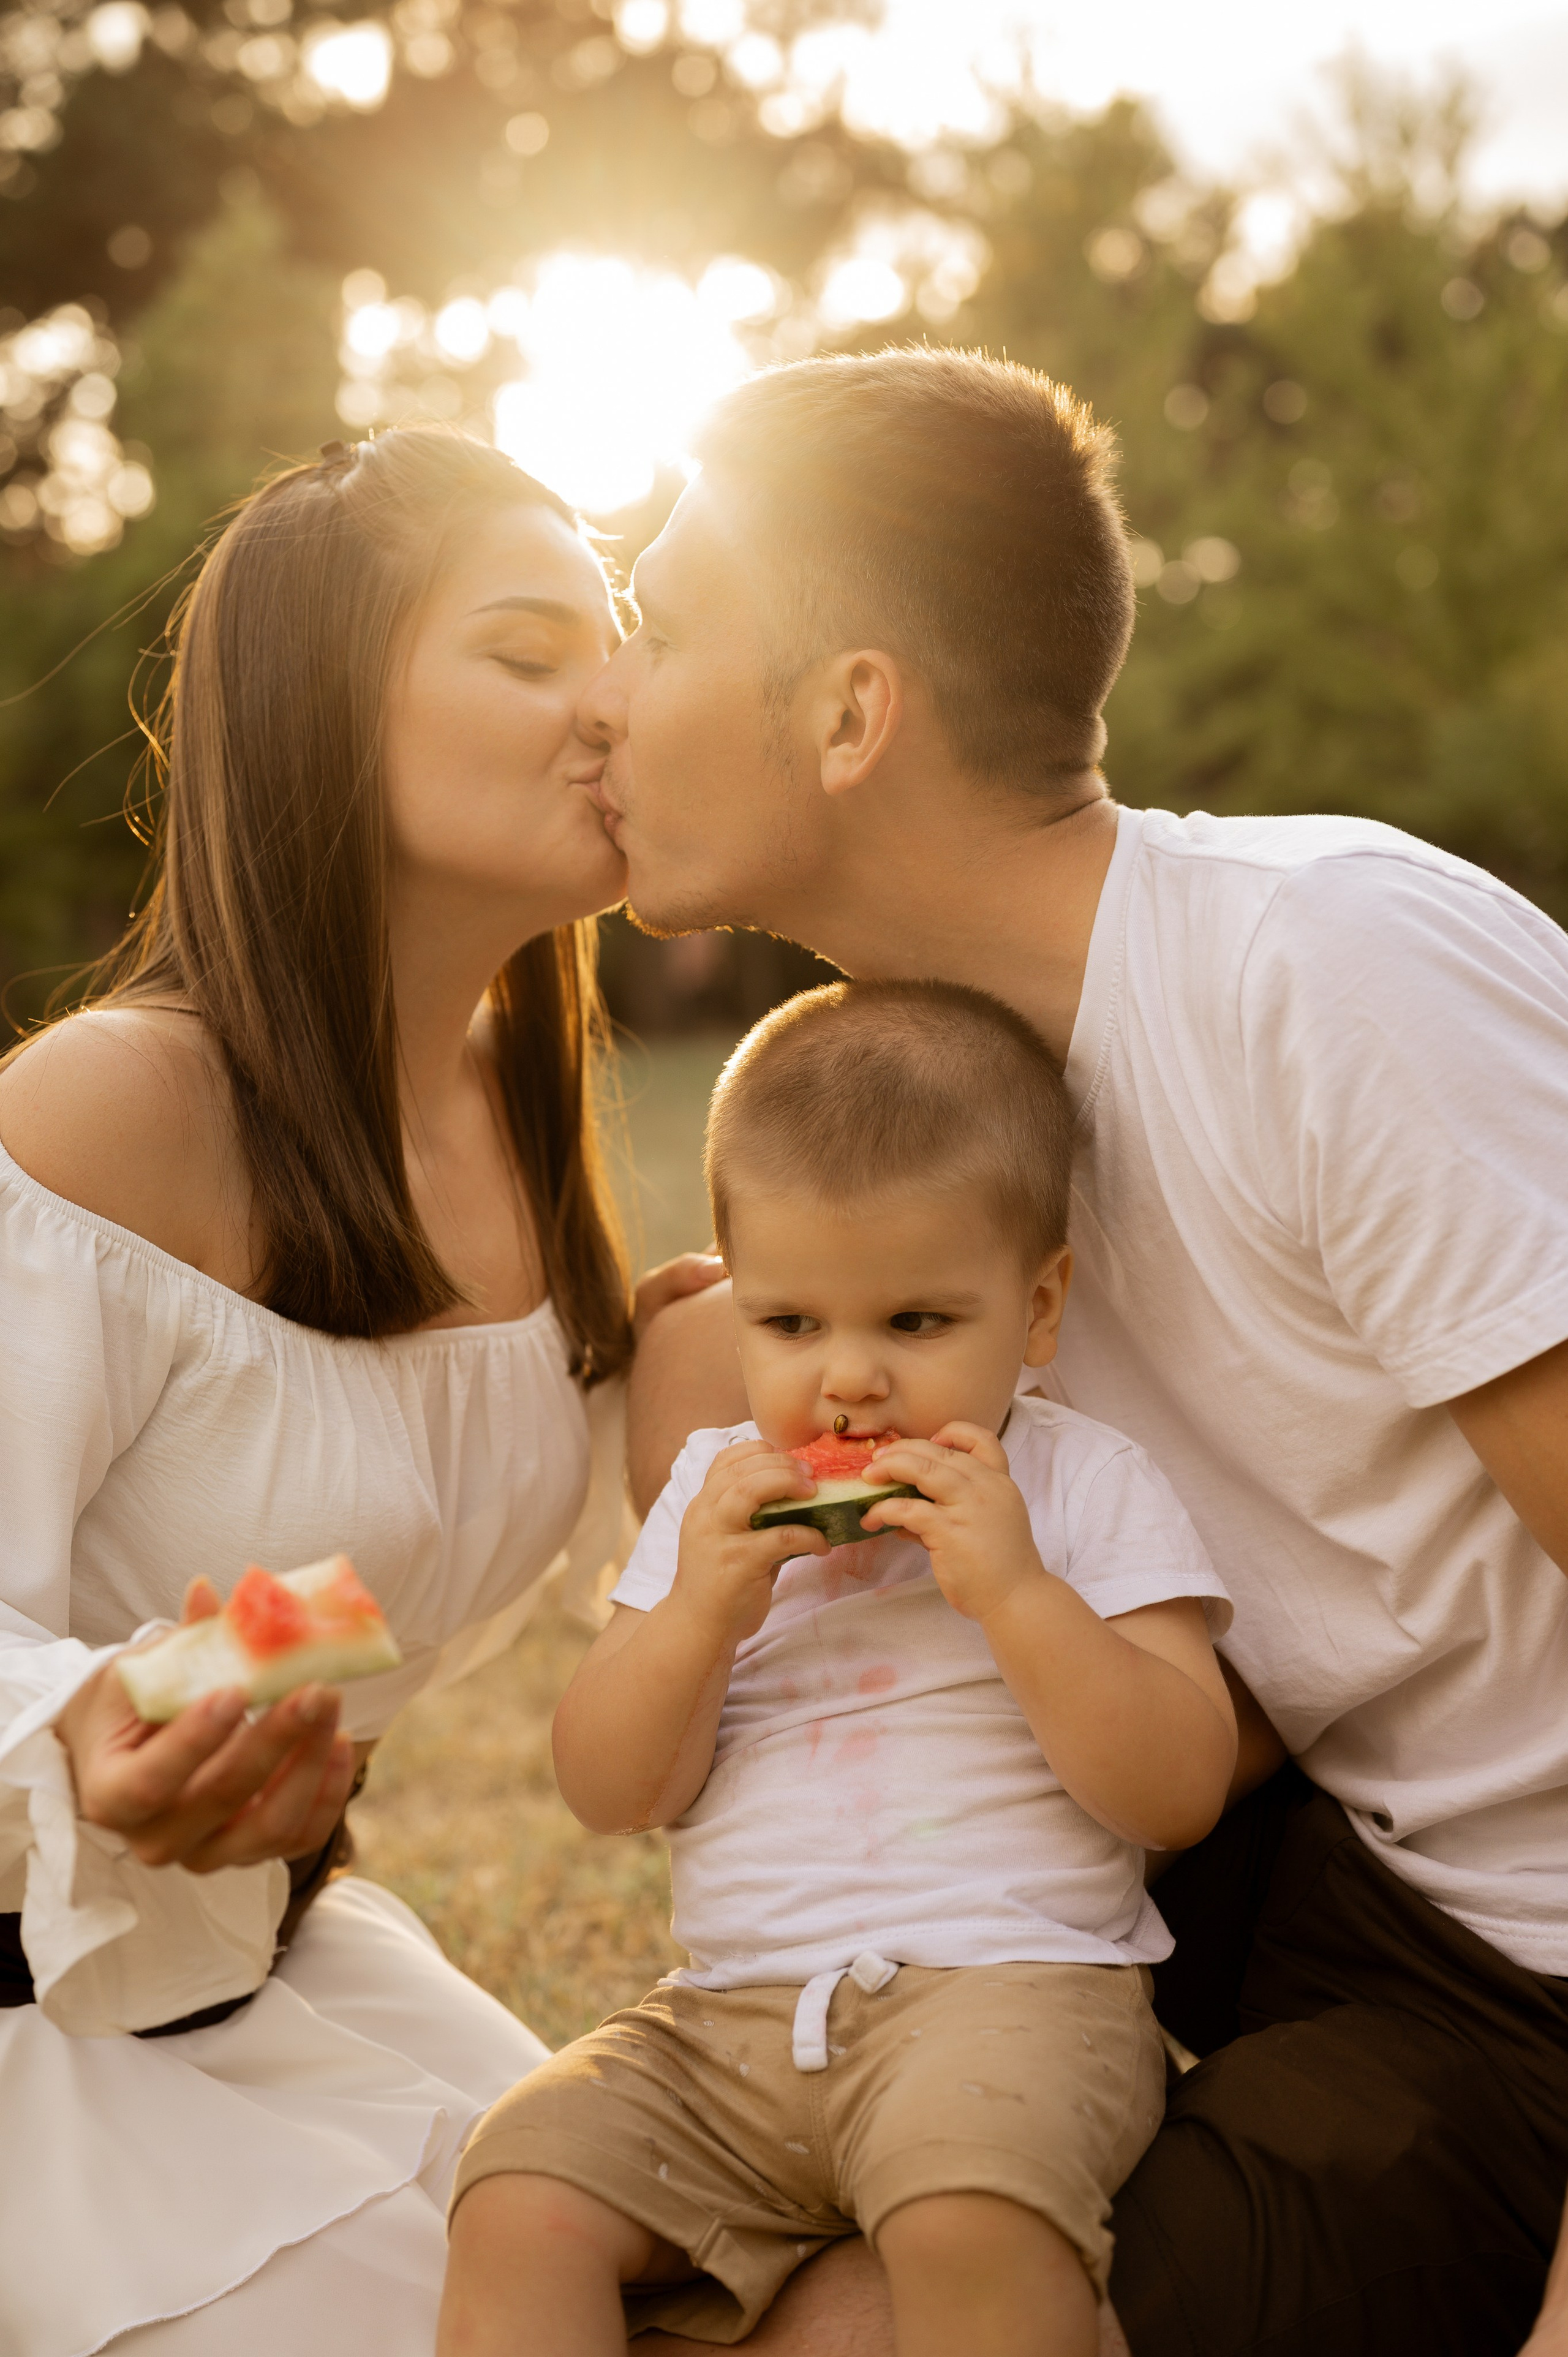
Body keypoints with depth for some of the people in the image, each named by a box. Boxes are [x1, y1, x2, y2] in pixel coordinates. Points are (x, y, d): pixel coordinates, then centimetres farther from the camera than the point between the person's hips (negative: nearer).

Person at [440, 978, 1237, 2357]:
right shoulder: (720, 1494, 13)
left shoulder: (1091, 1491, 1)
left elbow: (1181, 1794, -8)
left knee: (968, 2220, -33)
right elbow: (610, 1794, 8)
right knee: (520, 2201, -17)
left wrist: (1015, 1591, -18)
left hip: (1012, 1983, -4)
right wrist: (702, 1605, -9)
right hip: (729, 2015, 4)